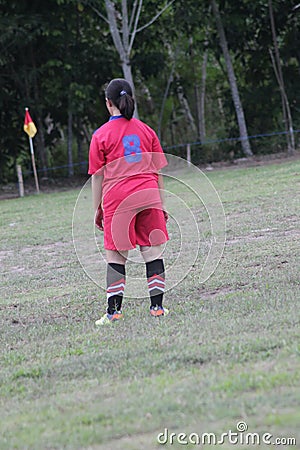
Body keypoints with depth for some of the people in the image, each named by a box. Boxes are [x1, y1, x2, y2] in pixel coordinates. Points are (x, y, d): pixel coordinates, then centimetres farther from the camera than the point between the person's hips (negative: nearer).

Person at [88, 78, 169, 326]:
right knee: (153, 252, 5)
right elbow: (158, 171, 13)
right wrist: (162, 204, 18)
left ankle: (114, 310, -1)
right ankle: (157, 305, 4)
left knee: (116, 256, 3)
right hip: (148, 195, 2)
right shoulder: (146, 130, 11)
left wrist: (97, 209, 8)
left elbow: (97, 177, 2)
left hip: (117, 199, -2)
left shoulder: (101, 135, 2)